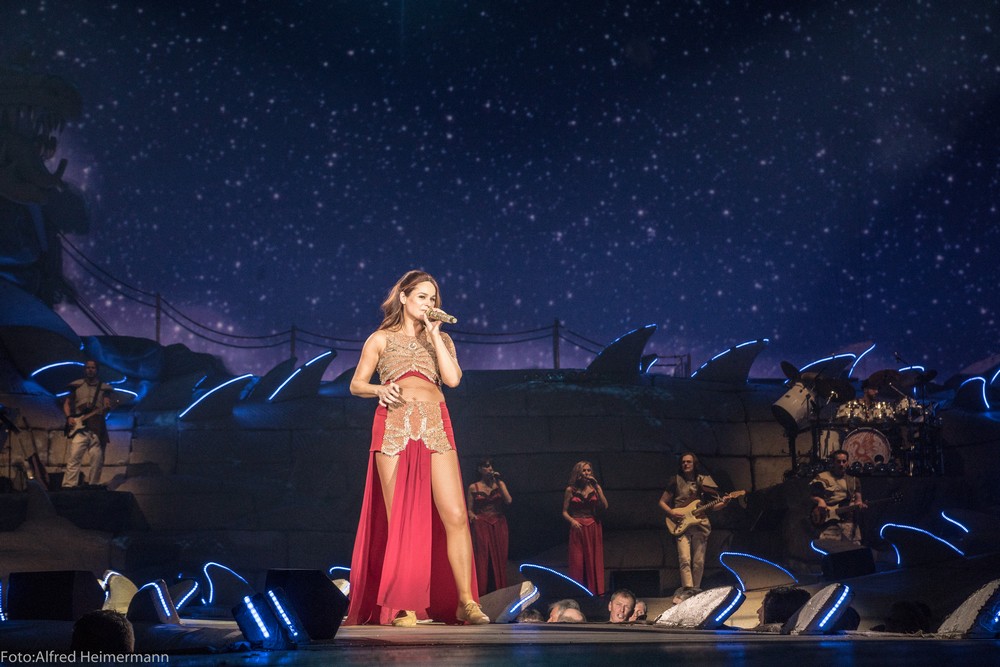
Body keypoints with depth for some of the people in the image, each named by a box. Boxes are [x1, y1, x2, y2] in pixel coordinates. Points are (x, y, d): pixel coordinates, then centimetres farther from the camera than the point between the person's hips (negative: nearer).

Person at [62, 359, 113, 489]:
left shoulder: (104, 388, 12)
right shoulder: (77, 385, 11)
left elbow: (107, 404, 3)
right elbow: (67, 403, 14)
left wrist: (107, 407, -21)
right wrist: (69, 417, -2)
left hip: (97, 426, 1)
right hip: (79, 425, -1)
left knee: (98, 457, -1)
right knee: (74, 456, -12)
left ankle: (93, 484, 11)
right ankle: (69, 485, -14)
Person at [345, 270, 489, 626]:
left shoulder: (440, 338, 21)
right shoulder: (381, 339, 16)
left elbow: (452, 378, 3)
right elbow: (357, 384, 11)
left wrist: (433, 332, 4)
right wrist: (380, 389, -10)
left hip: (435, 429, 2)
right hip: (394, 428, -1)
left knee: (455, 515, -10)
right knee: (399, 519, -4)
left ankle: (466, 601, -7)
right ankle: (401, 606, 0)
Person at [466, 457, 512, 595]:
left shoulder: (499, 484, 9)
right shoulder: (473, 487, 4)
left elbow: (508, 500, -7)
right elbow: (469, 509, 3)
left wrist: (499, 482, -7)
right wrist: (472, 516, -18)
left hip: (499, 525, 2)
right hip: (481, 526, -2)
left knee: (498, 558, 2)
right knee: (482, 559, -6)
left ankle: (499, 590, 8)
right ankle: (482, 592, -3)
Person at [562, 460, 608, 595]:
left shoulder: (595, 488, 7)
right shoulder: (570, 490, 3)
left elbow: (605, 507, -5)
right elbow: (564, 512, 4)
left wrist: (597, 487, -9)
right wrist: (572, 521, -16)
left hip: (593, 528, 2)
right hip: (578, 528, -2)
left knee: (594, 560, 1)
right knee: (577, 561, -4)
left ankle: (595, 591, 6)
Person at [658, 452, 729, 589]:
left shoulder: (703, 481, 10)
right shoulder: (676, 481, 5)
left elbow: (712, 506, 11)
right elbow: (662, 502, 9)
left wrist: (723, 504, -9)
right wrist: (672, 512, -9)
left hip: (699, 524, 2)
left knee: (699, 563, 2)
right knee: (685, 560, -17)